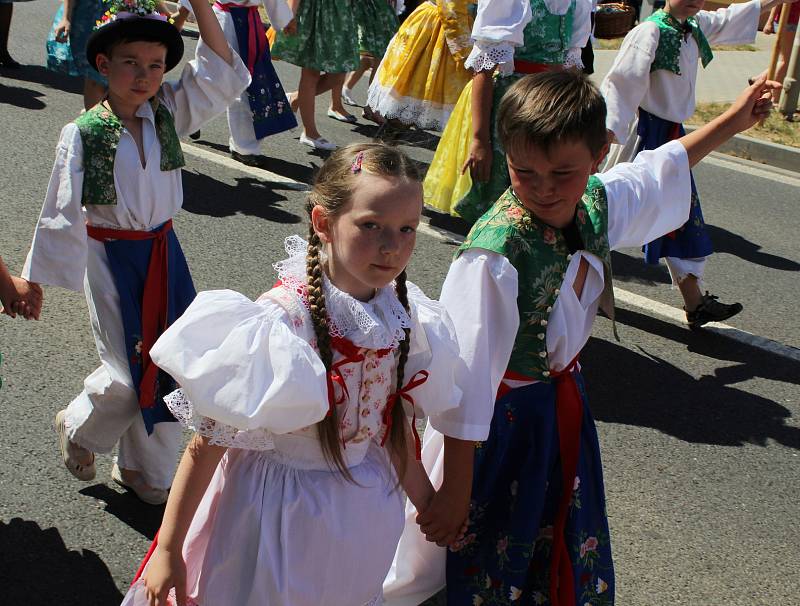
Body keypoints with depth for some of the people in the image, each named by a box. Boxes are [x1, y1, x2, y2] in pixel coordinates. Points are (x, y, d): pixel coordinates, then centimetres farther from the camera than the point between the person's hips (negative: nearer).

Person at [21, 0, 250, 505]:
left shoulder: (170, 114, -2)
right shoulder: (82, 134, -13)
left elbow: (222, 75, -11)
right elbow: (62, 212, -11)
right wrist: (35, 278, -7)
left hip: (164, 252, 4)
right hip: (110, 258, -4)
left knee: (170, 362, 9)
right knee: (128, 373, -2)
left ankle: (147, 469, 29)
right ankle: (78, 428, 32)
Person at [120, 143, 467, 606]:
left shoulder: (404, 317, -10)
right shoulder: (282, 322, -27)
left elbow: (393, 427, 5)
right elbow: (207, 443, -20)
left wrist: (431, 506, 16)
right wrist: (168, 549, -14)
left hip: (362, 513, 5)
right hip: (274, 511, -5)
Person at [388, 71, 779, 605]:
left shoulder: (597, 203, -11)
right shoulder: (495, 255, -32)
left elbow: (659, 172, 13)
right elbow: (466, 379, -29)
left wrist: (734, 120, 23)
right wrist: (455, 486, -24)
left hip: (563, 407, 7)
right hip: (502, 420, -6)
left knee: (573, 561, 22)